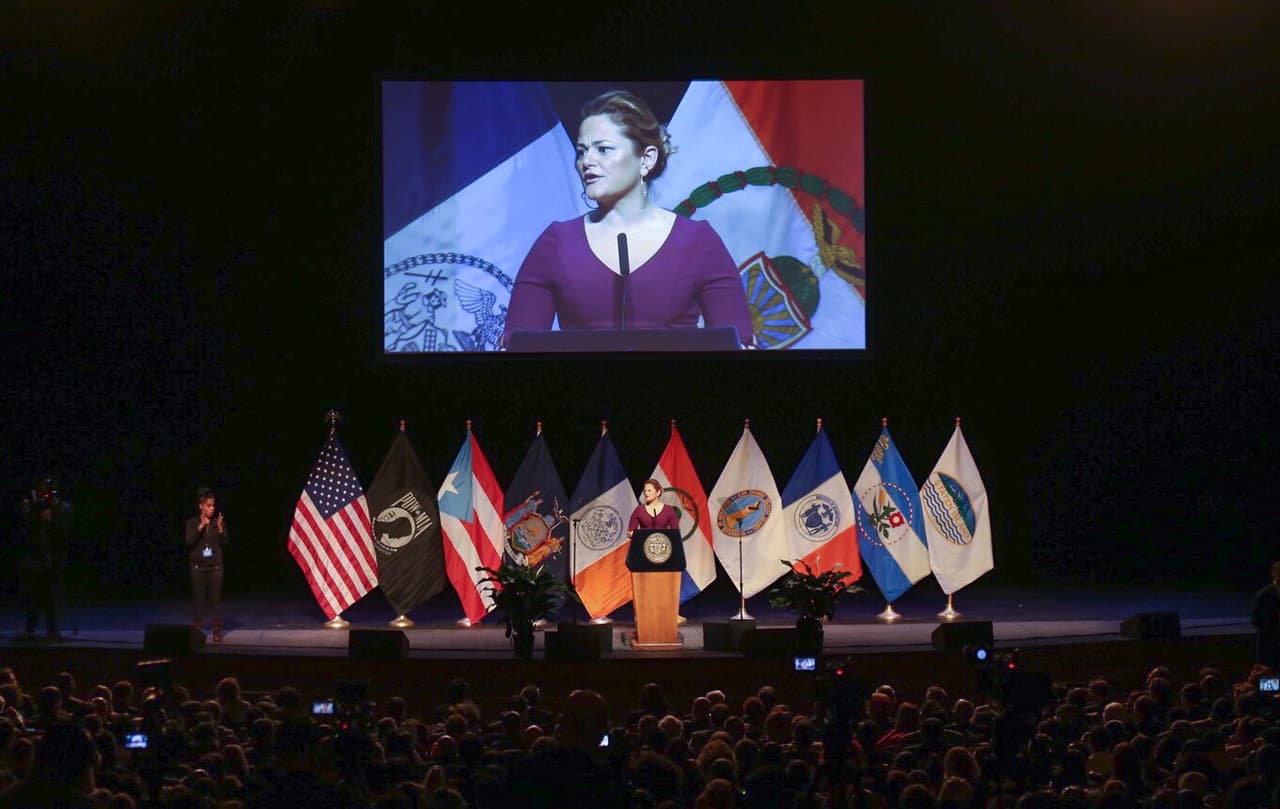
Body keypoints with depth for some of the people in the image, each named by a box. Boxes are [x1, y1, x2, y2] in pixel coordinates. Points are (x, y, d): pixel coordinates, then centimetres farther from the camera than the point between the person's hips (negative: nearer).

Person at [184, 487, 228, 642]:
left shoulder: (219, 522, 2)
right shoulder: (192, 523, 0)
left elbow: (224, 542, -2)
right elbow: (189, 542, -11)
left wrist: (220, 529, -18)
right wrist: (200, 527, -20)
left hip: (215, 565, 0)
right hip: (198, 565, 0)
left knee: (215, 597, -3)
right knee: (198, 598, 1)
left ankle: (217, 630, -2)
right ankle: (198, 628, 8)